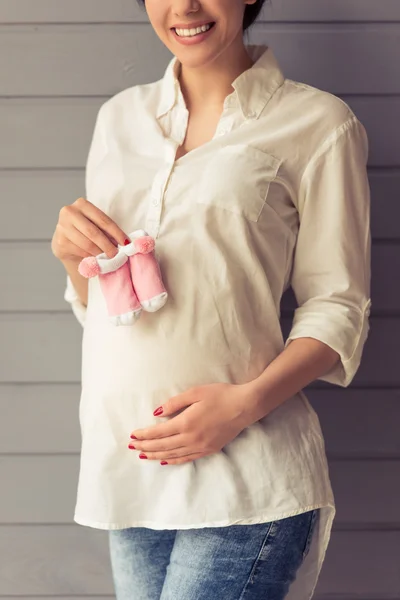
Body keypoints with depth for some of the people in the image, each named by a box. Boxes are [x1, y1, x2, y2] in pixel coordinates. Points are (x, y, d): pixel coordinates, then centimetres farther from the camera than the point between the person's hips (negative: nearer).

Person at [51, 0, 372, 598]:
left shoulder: (318, 123, -3)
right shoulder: (120, 116, 12)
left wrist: (248, 401, -18)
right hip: (127, 462, 5)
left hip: (242, 483, -5)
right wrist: (74, 255, -4)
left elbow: (337, 308, -3)